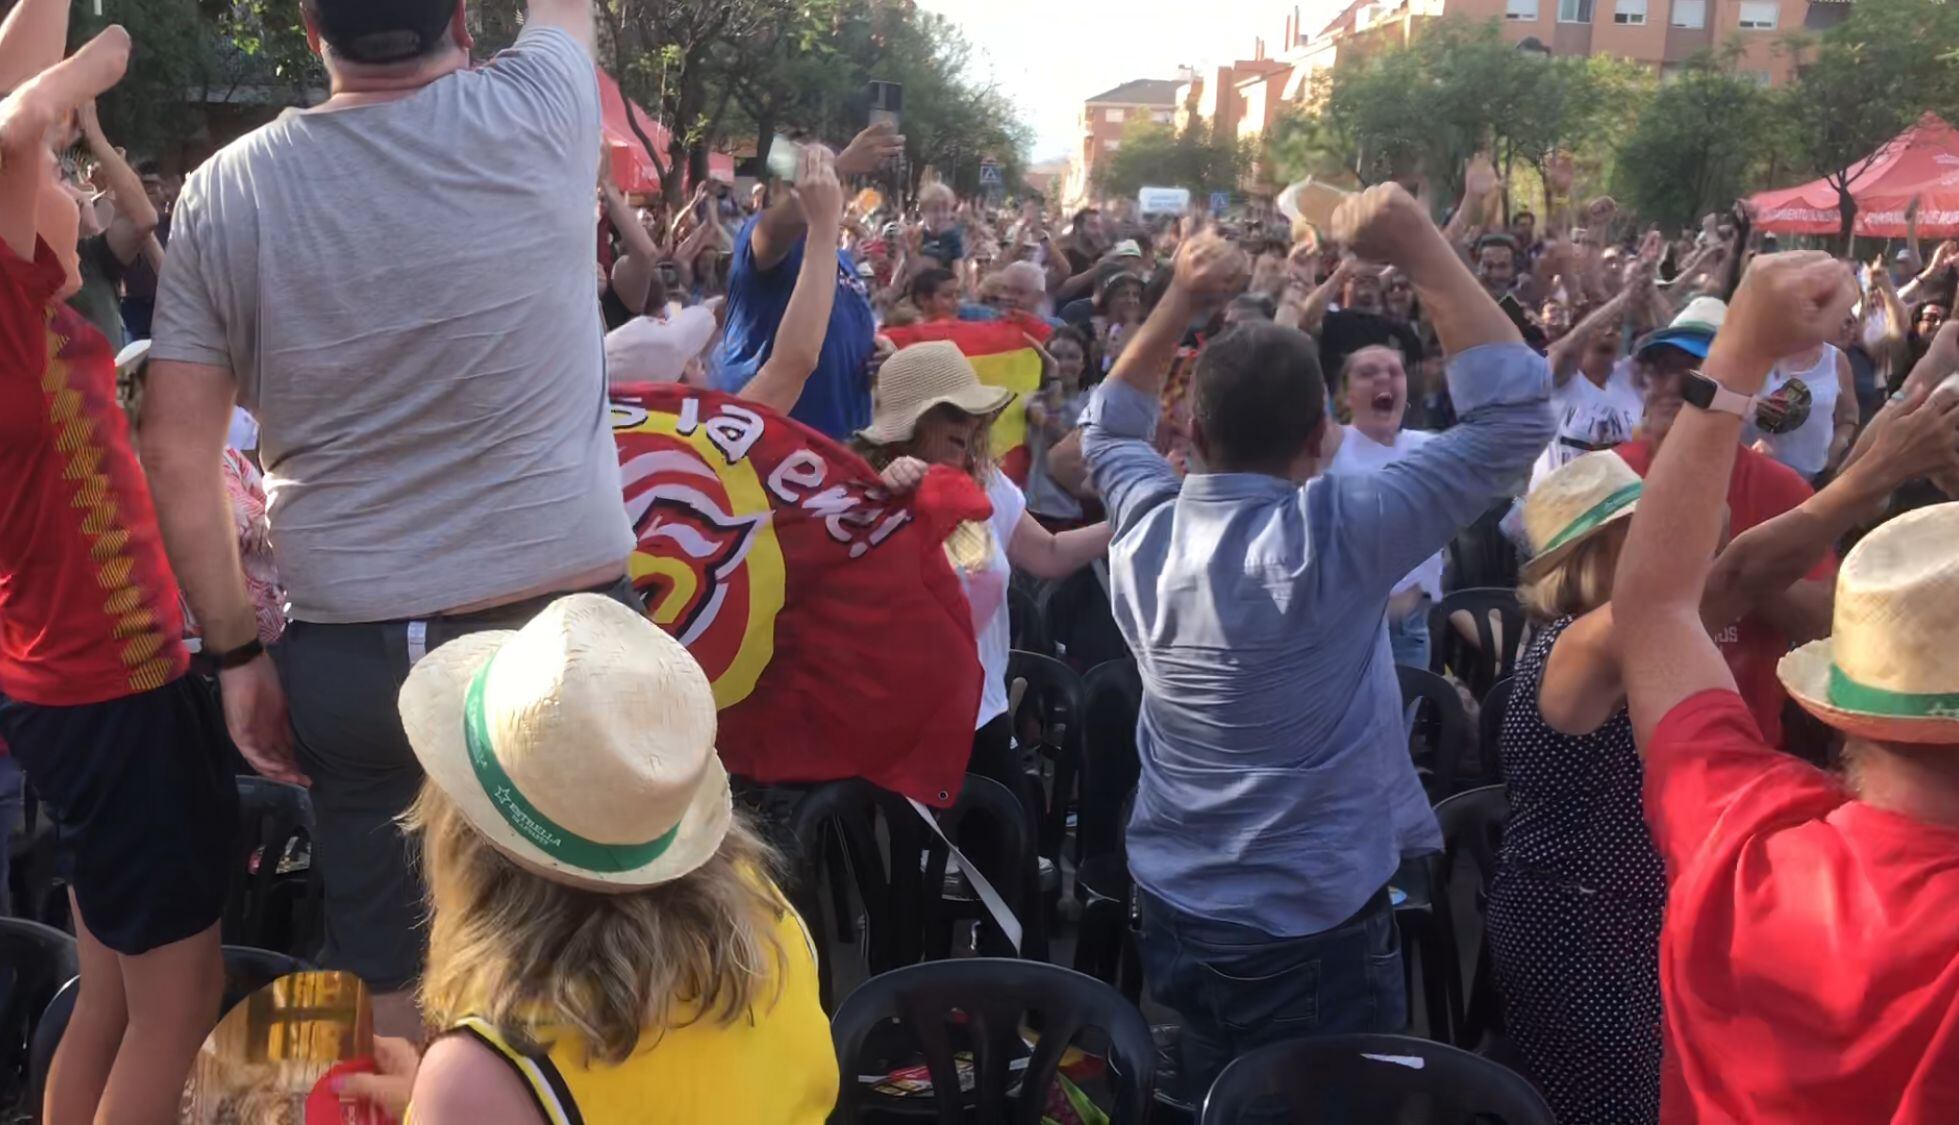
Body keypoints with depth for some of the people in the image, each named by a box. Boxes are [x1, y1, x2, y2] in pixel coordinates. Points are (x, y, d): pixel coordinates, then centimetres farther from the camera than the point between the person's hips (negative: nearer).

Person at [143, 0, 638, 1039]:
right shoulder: (537, 113, -4)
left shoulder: (227, 191, 1)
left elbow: (177, 454, 1)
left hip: (352, 653, 2)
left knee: (394, 991, 11)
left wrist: (235, 651, 9)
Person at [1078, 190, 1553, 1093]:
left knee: (1207, 1106, 24)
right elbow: (1515, 413, -21)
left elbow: (1108, 430, 17)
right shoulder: (1334, 537, -23)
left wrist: (1180, 302, 12)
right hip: (1310, 933, -6)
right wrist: (1420, 249, -17)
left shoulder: (1145, 530, -6)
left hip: (1172, 914, 6)